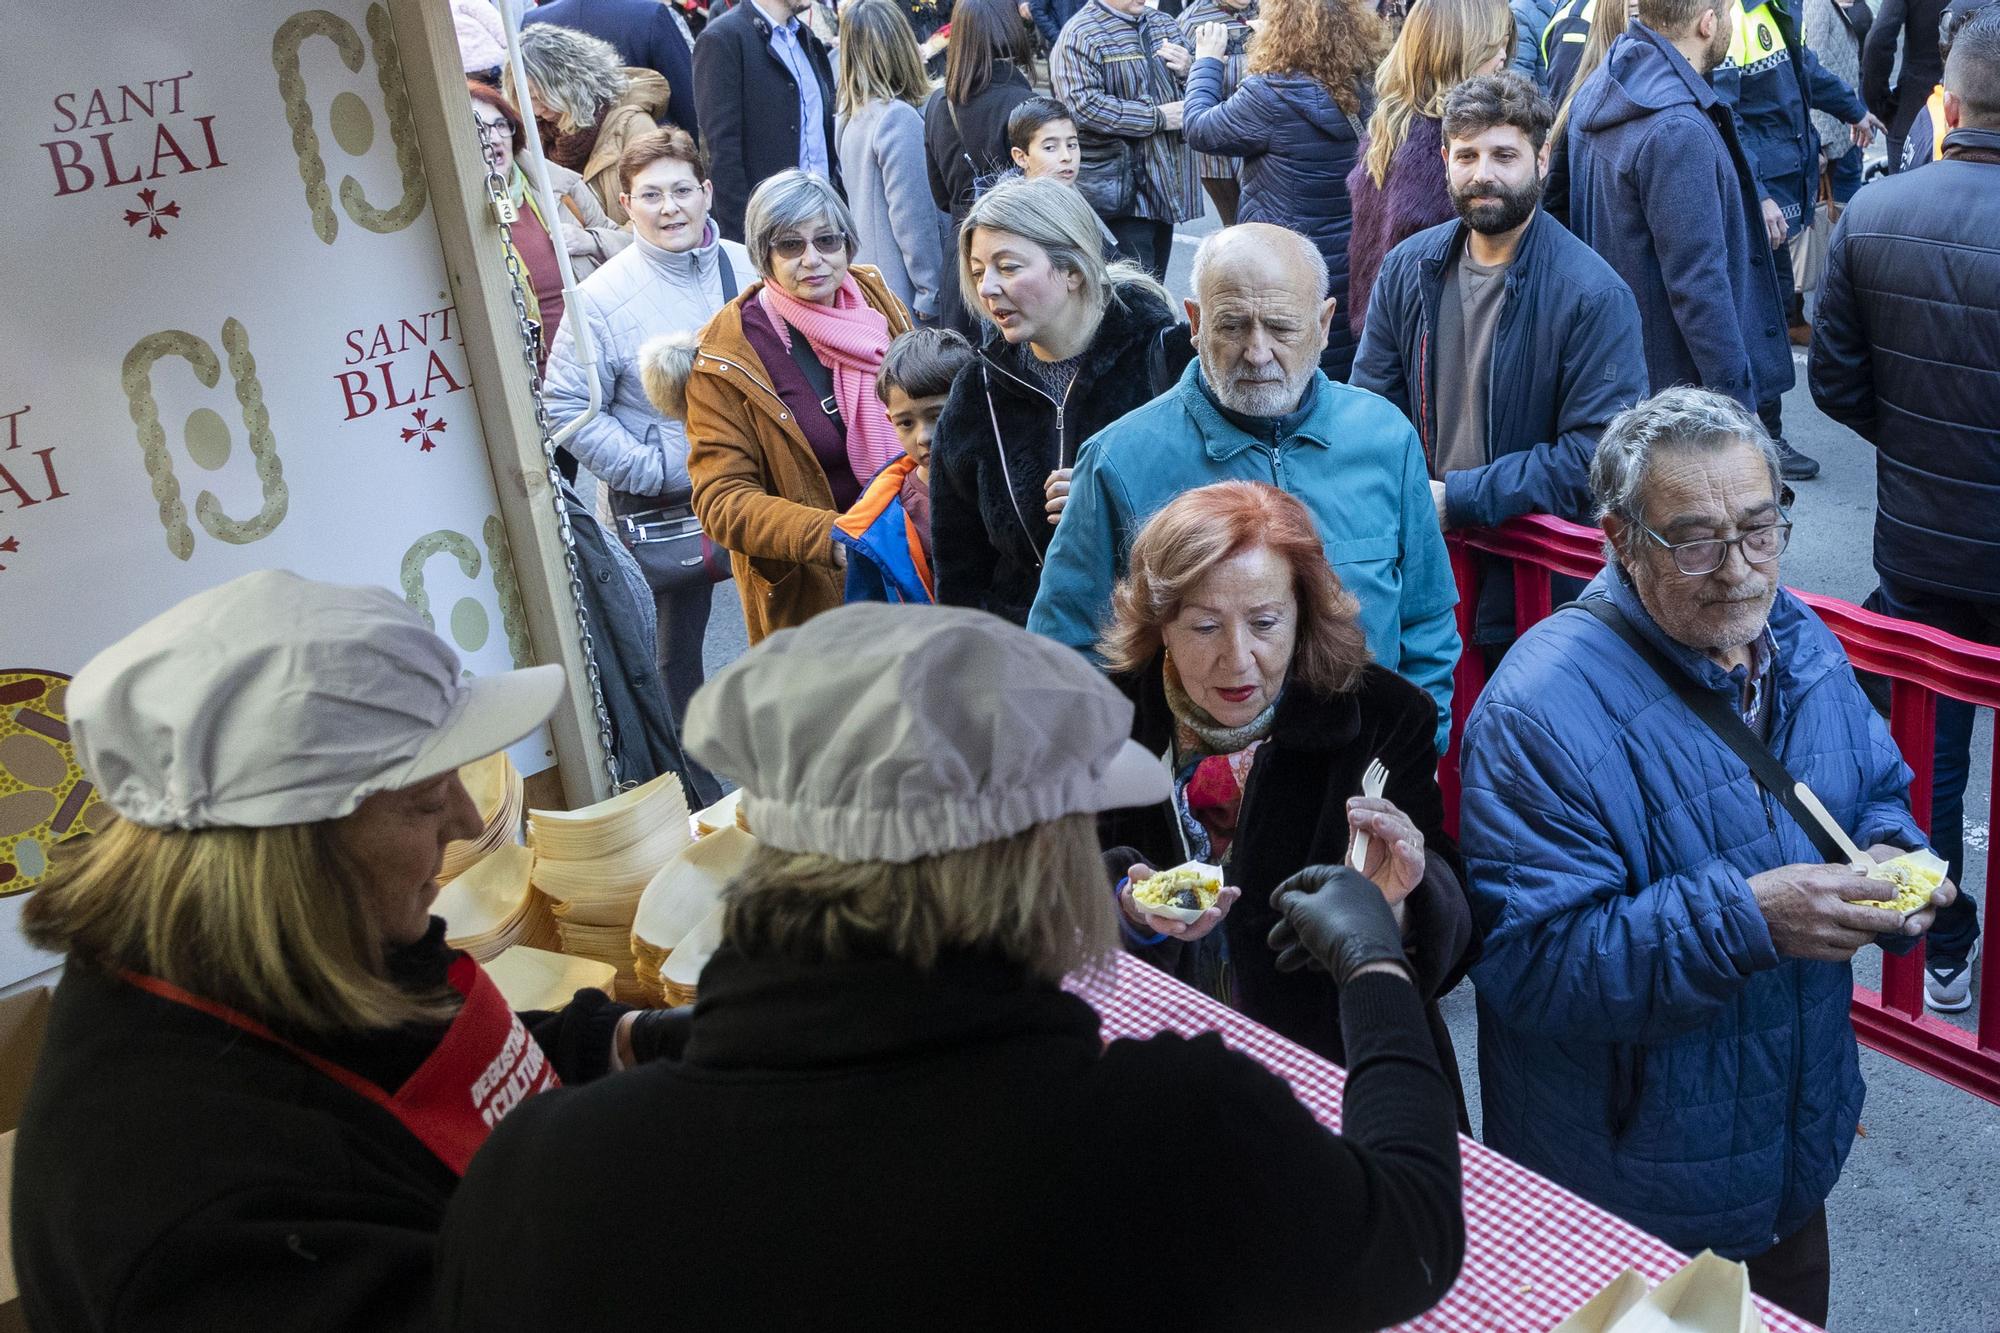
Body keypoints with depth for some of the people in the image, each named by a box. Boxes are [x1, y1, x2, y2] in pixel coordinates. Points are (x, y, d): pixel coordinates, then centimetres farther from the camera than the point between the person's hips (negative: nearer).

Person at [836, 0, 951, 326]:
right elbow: (912, 217, -18)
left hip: (867, 284, 8)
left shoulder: (848, 118, 5)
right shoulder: (899, 119, -18)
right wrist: (930, 292, -10)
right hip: (902, 292, -8)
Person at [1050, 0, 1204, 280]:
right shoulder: (1080, 35, -8)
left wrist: (1189, 70, -1)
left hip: (1165, 186, 8)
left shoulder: (1164, 25, 16)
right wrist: (1157, 117, -17)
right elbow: (1082, 106, -22)